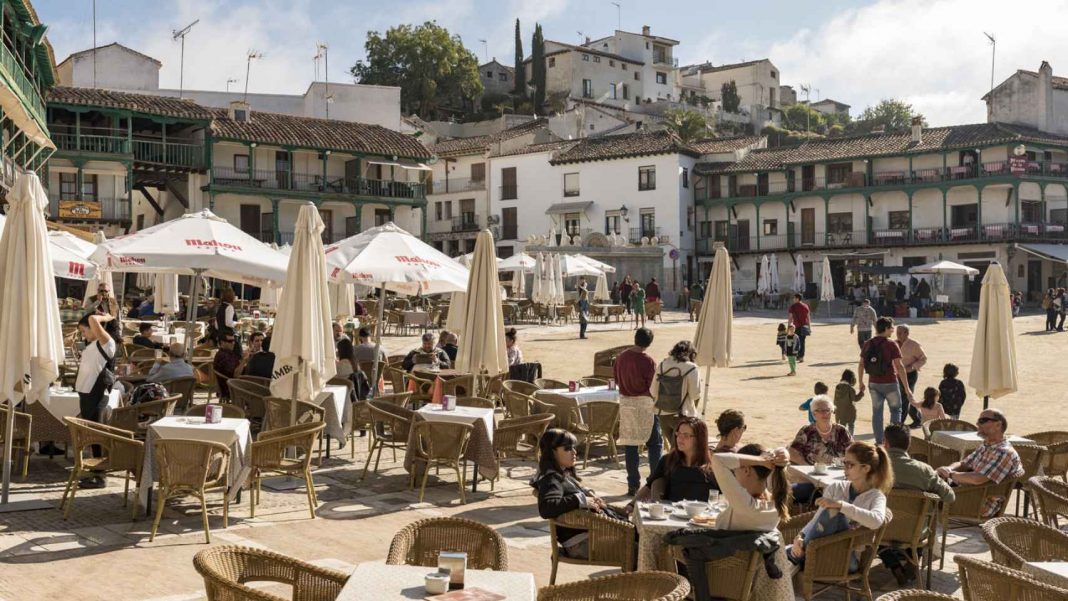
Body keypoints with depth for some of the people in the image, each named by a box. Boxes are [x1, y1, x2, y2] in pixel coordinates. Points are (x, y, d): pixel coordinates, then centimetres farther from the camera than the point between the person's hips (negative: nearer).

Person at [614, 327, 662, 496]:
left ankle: (633, 485, 8)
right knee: (654, 444, 7)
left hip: (626, 402, 4)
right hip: (645, 403, -4)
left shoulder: (621, 357, 1)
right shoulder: (647, 361, -15)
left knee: (630, 445, 7)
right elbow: (652, 387, -11)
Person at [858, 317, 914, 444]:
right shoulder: (891, 345, -12)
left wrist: (860, 383, 15)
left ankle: (879, 441, 11)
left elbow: (861, 365, 4)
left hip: (874, 384, 4)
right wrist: (907, 388, -14)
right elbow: (899, 367, -16)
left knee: (877, 412, 11)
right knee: (896, 410, 14)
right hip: (890, 383, -4)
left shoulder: (868, 344, 1)